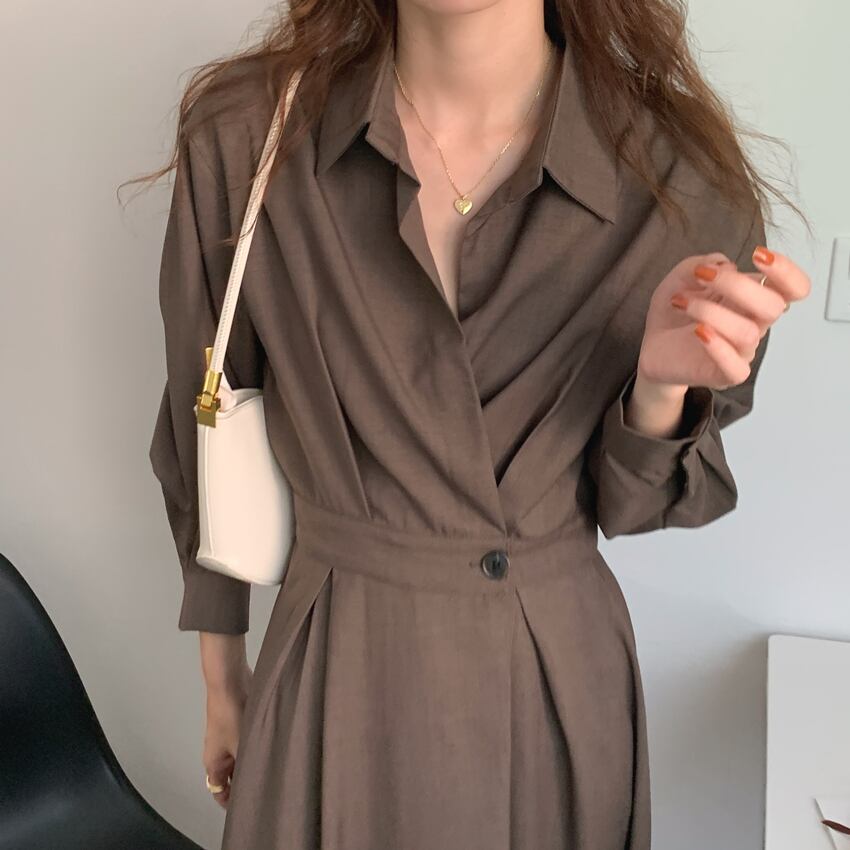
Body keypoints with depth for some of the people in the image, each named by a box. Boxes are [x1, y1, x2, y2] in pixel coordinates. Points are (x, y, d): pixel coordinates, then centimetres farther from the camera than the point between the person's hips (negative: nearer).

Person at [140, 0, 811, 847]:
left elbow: (626, 500, -1)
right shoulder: (241, 136, -12)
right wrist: (221, 677, 10)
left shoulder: (683, 177, -12)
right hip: (335, 681, 0)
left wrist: (662, 384, -23)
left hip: (566, 684, 1)